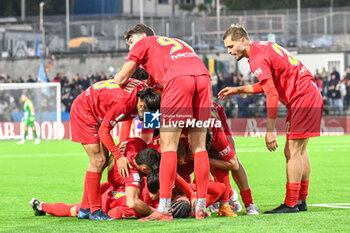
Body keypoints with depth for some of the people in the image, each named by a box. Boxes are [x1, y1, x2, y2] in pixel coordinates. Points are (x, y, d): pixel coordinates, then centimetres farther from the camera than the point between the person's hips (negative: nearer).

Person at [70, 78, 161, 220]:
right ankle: (95, 211, -9)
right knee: (98, 161, -12)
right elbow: (103, 131, -26)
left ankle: (85, 209, 11)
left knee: (103, 159, 6)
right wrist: (119, 156, -24)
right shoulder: (123, 103, -37)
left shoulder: (145, 91, -13)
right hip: (82, 110, -9)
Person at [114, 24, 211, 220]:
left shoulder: (143, 43, 23)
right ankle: (201, 208, 6)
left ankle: (164, 209, -11)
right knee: (199, 146, 9)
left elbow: (121, 78, 17)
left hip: (178, 78, -6)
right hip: (203, 74, 6)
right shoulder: (175, 42, 40)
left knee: (168, 145, -5)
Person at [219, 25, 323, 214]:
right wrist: (238, 90, 21)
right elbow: (270, 84, 24)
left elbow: (272, 95, -23)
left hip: (302, 97, -10)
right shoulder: (263, 48, 14)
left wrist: (270, 131, -24)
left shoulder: (258, 59, -16)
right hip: (310, 94, 10)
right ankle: (301, 201, 17)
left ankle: (291, 204, -10)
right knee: (299, 151, 14)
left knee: (292, 152, -10)